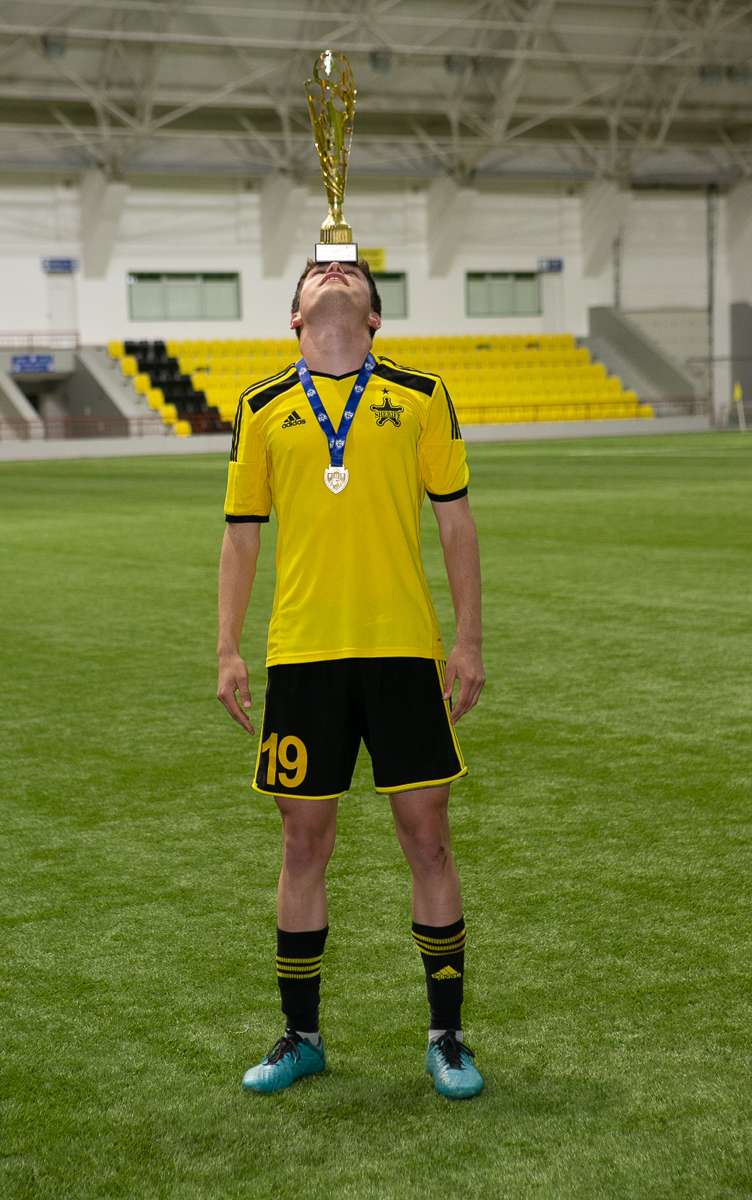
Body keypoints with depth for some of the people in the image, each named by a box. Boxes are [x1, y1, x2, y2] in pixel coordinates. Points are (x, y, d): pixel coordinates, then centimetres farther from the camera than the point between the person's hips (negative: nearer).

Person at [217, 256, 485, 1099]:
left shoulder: (419, 396, 5)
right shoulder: (263, 408, 8)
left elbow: (455, 521, 7)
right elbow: (242, 532, 11)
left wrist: (469, 641, 1)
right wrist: (228, 650, 4)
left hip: (403, 647, -1)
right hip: (301, 650, 1)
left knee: (426, 836, 1)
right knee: (303, 842, 6)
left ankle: (446, 1036, 14)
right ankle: (300, 1036, 20)